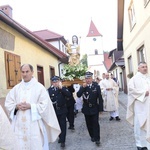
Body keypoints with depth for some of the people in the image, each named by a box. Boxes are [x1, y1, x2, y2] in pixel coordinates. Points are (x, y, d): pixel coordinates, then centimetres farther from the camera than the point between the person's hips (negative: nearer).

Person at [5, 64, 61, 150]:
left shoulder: (39, 87, -2)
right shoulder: (16, 88, 9)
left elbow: (45, 105, -7)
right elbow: (8, 103, 9)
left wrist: (30, 106, -17)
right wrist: (17, 106, -10)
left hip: (34, 125, -3)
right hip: (19, 125, 4)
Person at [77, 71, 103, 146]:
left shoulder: (96, 86, -5)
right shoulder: (83, 87, 0)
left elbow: (100, 98, -5)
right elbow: (78, 95, -15)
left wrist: (100, 108, -7)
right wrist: (83, 87, -24)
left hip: (95, 109, -2)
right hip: (86, 109, 2)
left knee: (95, 124, 0)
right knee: (89, 124, 12)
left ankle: (97, 139, 9)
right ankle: (92, 136, 29)